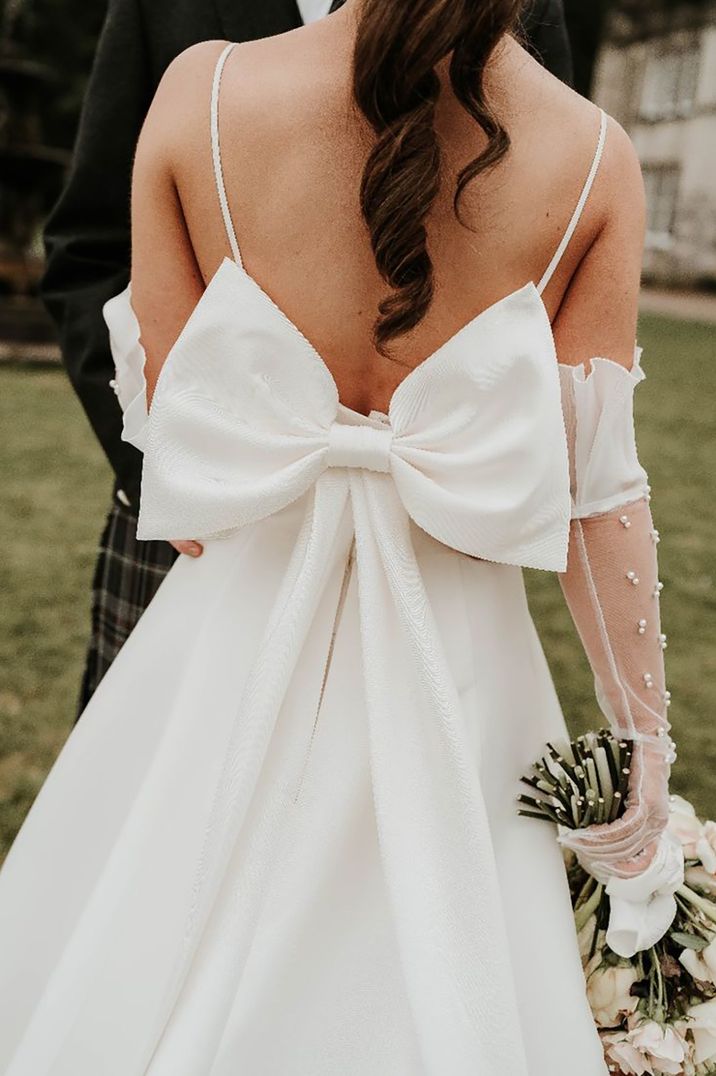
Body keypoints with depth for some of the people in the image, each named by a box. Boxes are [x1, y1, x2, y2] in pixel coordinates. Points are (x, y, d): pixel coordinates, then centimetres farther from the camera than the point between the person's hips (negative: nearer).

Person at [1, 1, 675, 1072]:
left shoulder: (201, 89, -11)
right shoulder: (597, 155, -11)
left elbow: (164, 417, -5)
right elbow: (599, 488, -8)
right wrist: (645, 729, 5)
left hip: (233, 628, 0)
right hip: (456, 658, 1)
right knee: (435, 988, 22)